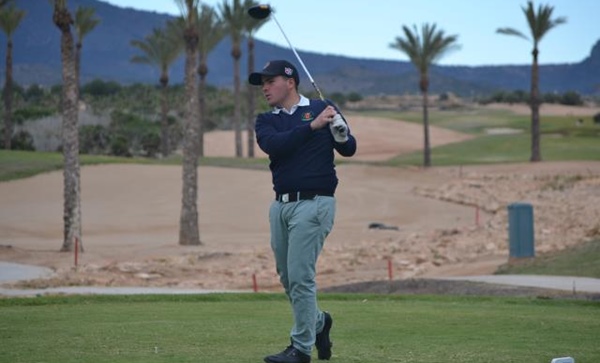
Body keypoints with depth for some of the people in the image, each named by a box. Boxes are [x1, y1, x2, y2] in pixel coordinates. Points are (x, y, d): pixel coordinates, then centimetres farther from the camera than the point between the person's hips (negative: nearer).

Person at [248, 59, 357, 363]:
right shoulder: (265, 121, 9)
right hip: (280, 204, 5)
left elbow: (349, 150, 4)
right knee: (286, 277, 12)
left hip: (313, 203, -5)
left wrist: (341, 133, -18)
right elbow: (274, 145, -13)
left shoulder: (323, 108, 2)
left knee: (300, 276, -9)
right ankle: (318, 322, 36)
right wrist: (312, 126, -21)